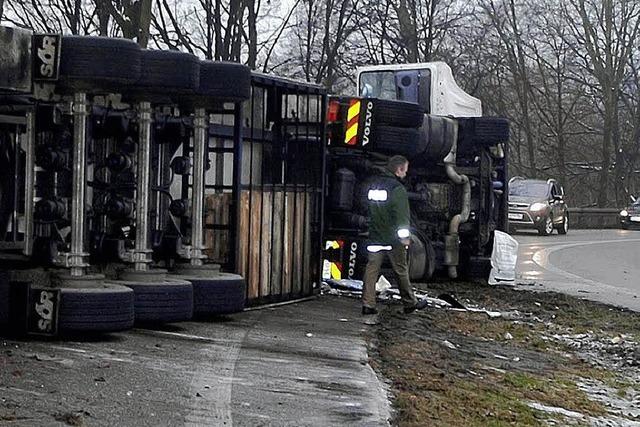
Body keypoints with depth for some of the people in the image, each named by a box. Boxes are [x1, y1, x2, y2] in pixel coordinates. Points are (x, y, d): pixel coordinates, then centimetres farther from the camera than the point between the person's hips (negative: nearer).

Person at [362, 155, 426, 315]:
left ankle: (368, 304, -4)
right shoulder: (397, 188, -14)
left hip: (375, 237, 6)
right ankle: (410, 303, 17)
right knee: (401, 270, 6)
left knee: (372, 269, 2)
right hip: (393, 239, -6)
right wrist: (404, 235, -16)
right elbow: (401, 215, -18)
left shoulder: (374, 184, 12)